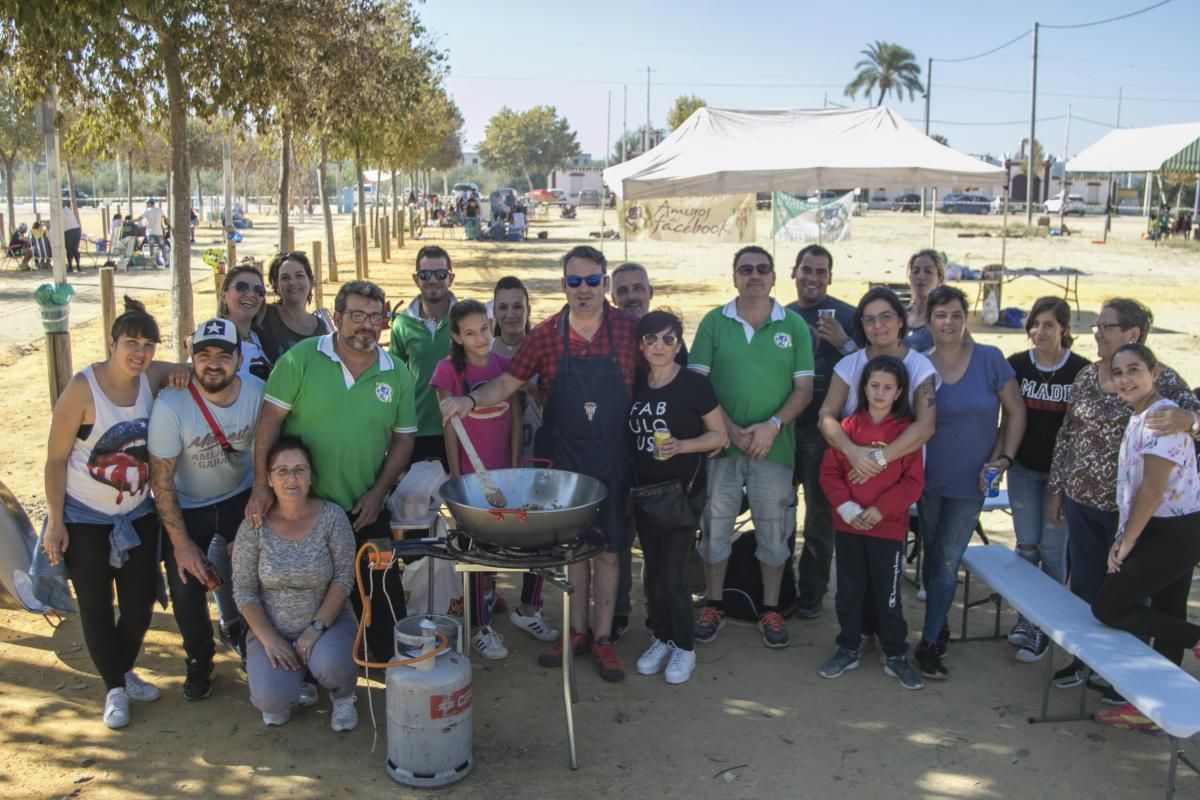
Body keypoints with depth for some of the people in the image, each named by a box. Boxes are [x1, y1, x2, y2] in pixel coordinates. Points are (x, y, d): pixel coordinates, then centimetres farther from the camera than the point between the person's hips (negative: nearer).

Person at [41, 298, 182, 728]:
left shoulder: (153, 377, -7)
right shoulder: (83, 387, -19)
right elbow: (56, 457, -14)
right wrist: (55, 522, -14)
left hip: (138, 514, 4)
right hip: (85, 519, -4)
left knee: (141, 601, 11)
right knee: (96, 607, 7)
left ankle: (125, 670, 35)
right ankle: (114, 687, 25)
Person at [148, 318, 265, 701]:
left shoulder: (257, 393, -20)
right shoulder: (170, 407, -27)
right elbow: (161, 480, -20)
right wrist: (181, 543, -18)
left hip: (240, 497, 2)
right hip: (187, 507, -1)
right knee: (187, 588, -2)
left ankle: (237, 627, 31)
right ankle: (199, 660, 26)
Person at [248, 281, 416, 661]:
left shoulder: (396, 373, 0)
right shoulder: (301, 358, -9)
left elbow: (403, 439, 4)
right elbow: (270, 421, -10)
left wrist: (377, 493, -4)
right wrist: (261, 486, -15)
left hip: (364, 510, 1)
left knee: (381, 592, 4)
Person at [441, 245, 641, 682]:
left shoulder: (629, 330, -6)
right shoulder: (546, 334, -4)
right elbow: (508, 383, -3)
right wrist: (470, 400, -21)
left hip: (612, 454, -1)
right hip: (561, 453, 1)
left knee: (607, 546, 7)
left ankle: (603, 636, 20)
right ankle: (576, 630, 27)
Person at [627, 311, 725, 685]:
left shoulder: (694, 384, -11)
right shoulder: (634, 383, 3)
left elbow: (719, 435, -6)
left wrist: (680, 446, -21)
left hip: (682, 490, -5)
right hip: (645, 489, 5)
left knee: (673, 573, -3)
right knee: (653, 570, 13)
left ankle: (684, 648, 15)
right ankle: (661, 639, 29)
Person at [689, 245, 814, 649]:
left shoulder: (794, 325, 2)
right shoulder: (714, 322, 1)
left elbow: (804, 388, 0)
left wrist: (773, 426, -14)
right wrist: (731, 430, -13)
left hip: (774, 446, 0)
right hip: (721, 444, 0)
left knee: (774, 532, 9)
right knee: (715, 525, 8)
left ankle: (771, 611, 23)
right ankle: (714, 605, 24)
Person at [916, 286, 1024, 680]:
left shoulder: (989, 359, -9)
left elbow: (1016, 412, -1)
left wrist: (1004, 458, -9)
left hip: (970, 482, -1)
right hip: (928, 479, 2)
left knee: (947, 562, 0)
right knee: (931, 557, 13)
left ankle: (929, 644, 9)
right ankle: (939, 627, 32)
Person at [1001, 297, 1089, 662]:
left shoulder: (1081, 370, -9)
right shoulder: (1016, 365, -1)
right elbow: (1008, 416, 6)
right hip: (1024, 468, 2)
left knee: (1053, 548, 3)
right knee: (1026, 546, 8)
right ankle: (1026, 620, 21)